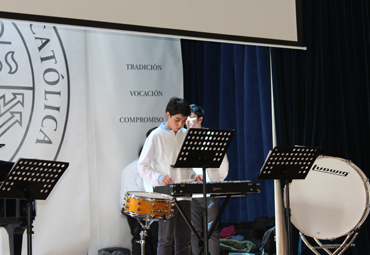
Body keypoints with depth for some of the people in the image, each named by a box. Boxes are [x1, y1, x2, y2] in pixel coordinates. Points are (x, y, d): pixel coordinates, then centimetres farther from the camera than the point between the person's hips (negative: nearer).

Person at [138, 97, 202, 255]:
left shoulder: (185, 135, 12)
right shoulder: (156, 136, -5)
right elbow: (142, 165, -6)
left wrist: (192, 175, 3)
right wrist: (159, 178, -22)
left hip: (184, 194, 6)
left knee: (184, 239, 9)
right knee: (166, 239, -4)